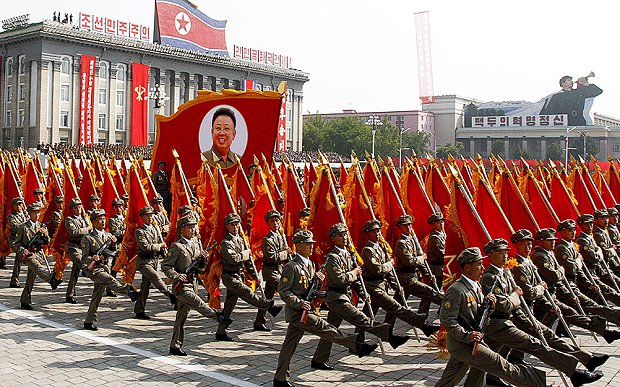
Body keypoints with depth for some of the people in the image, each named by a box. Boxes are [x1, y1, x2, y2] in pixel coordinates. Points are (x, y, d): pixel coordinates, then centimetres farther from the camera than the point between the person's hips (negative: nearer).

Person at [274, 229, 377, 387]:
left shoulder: (309, 264, 14)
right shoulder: (291, 266, -14)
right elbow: (283, 291, -14)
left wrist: (316, 279, -2)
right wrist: (299, 303, -24)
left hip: (305, 311, 9)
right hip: (298, 312, -9)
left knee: (289, 344, 12)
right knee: (326, 328, -13)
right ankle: (358, 346, -12)